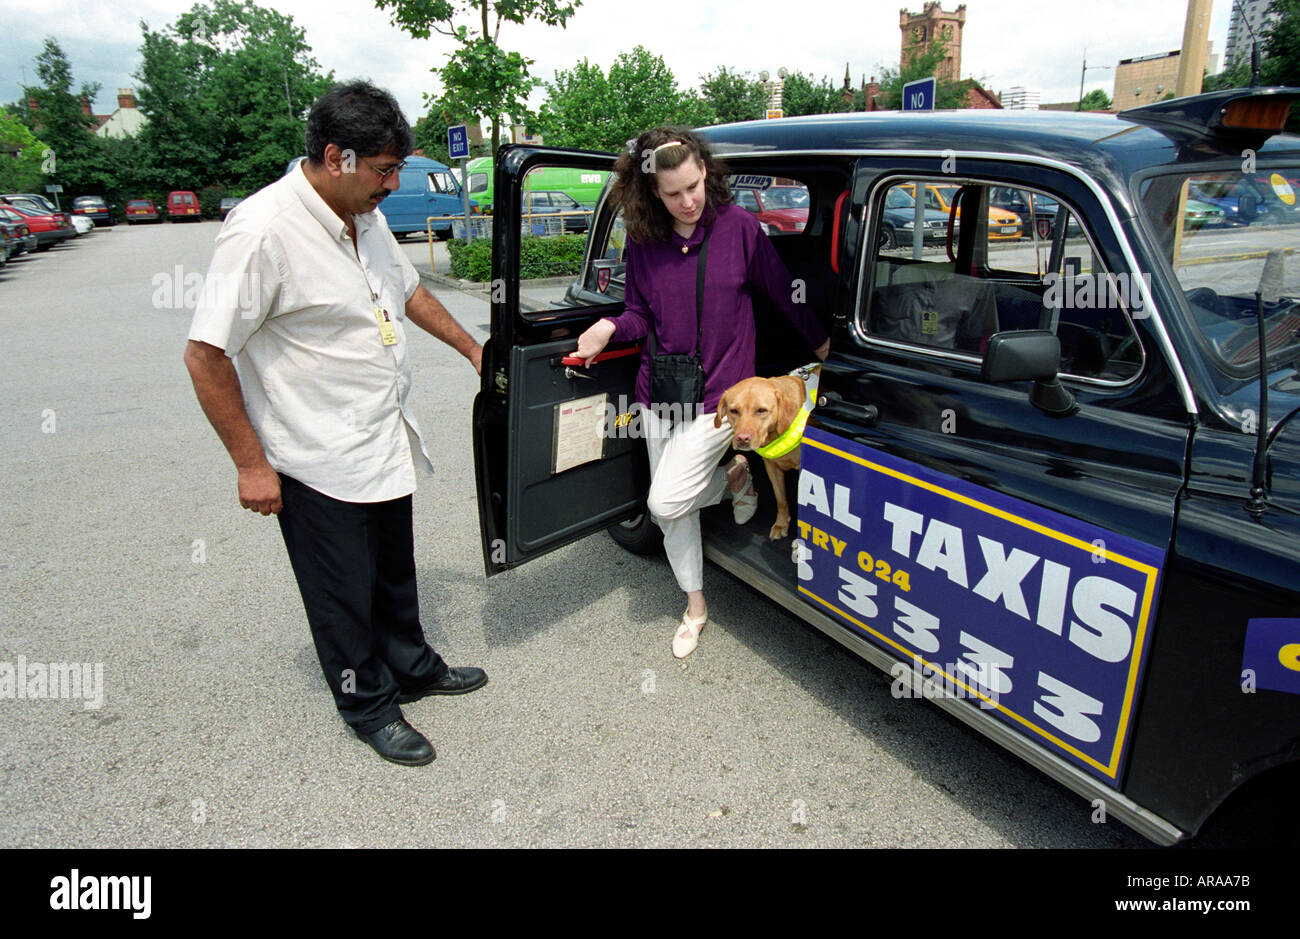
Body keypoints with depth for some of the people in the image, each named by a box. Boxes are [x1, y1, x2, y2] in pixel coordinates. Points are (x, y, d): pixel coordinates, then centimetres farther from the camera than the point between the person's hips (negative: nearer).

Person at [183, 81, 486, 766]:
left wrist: (472, 349, 24)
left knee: (393, 573, 23)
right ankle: (368, 706, 31)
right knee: (344, 596, 10)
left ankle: (411, 667, 44)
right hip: (319, 463, -8)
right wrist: (251, 463, -18)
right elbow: (206, 355, -21)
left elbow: (407, 290, 22)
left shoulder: (364, 216, 3)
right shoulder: (262, 231, -23)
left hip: (385, 445, 8)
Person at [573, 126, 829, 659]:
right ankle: (695, 606, 33)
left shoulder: (739, 227, -6)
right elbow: (640, 315, 8)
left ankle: (734, 477, 17)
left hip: (718, 393, -4)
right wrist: (611, 327, -14)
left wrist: (819, 341, 17)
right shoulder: (642, 241, 0)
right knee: (672, 514, 11)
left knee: (666, 503, -14)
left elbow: (782, 291, 6)